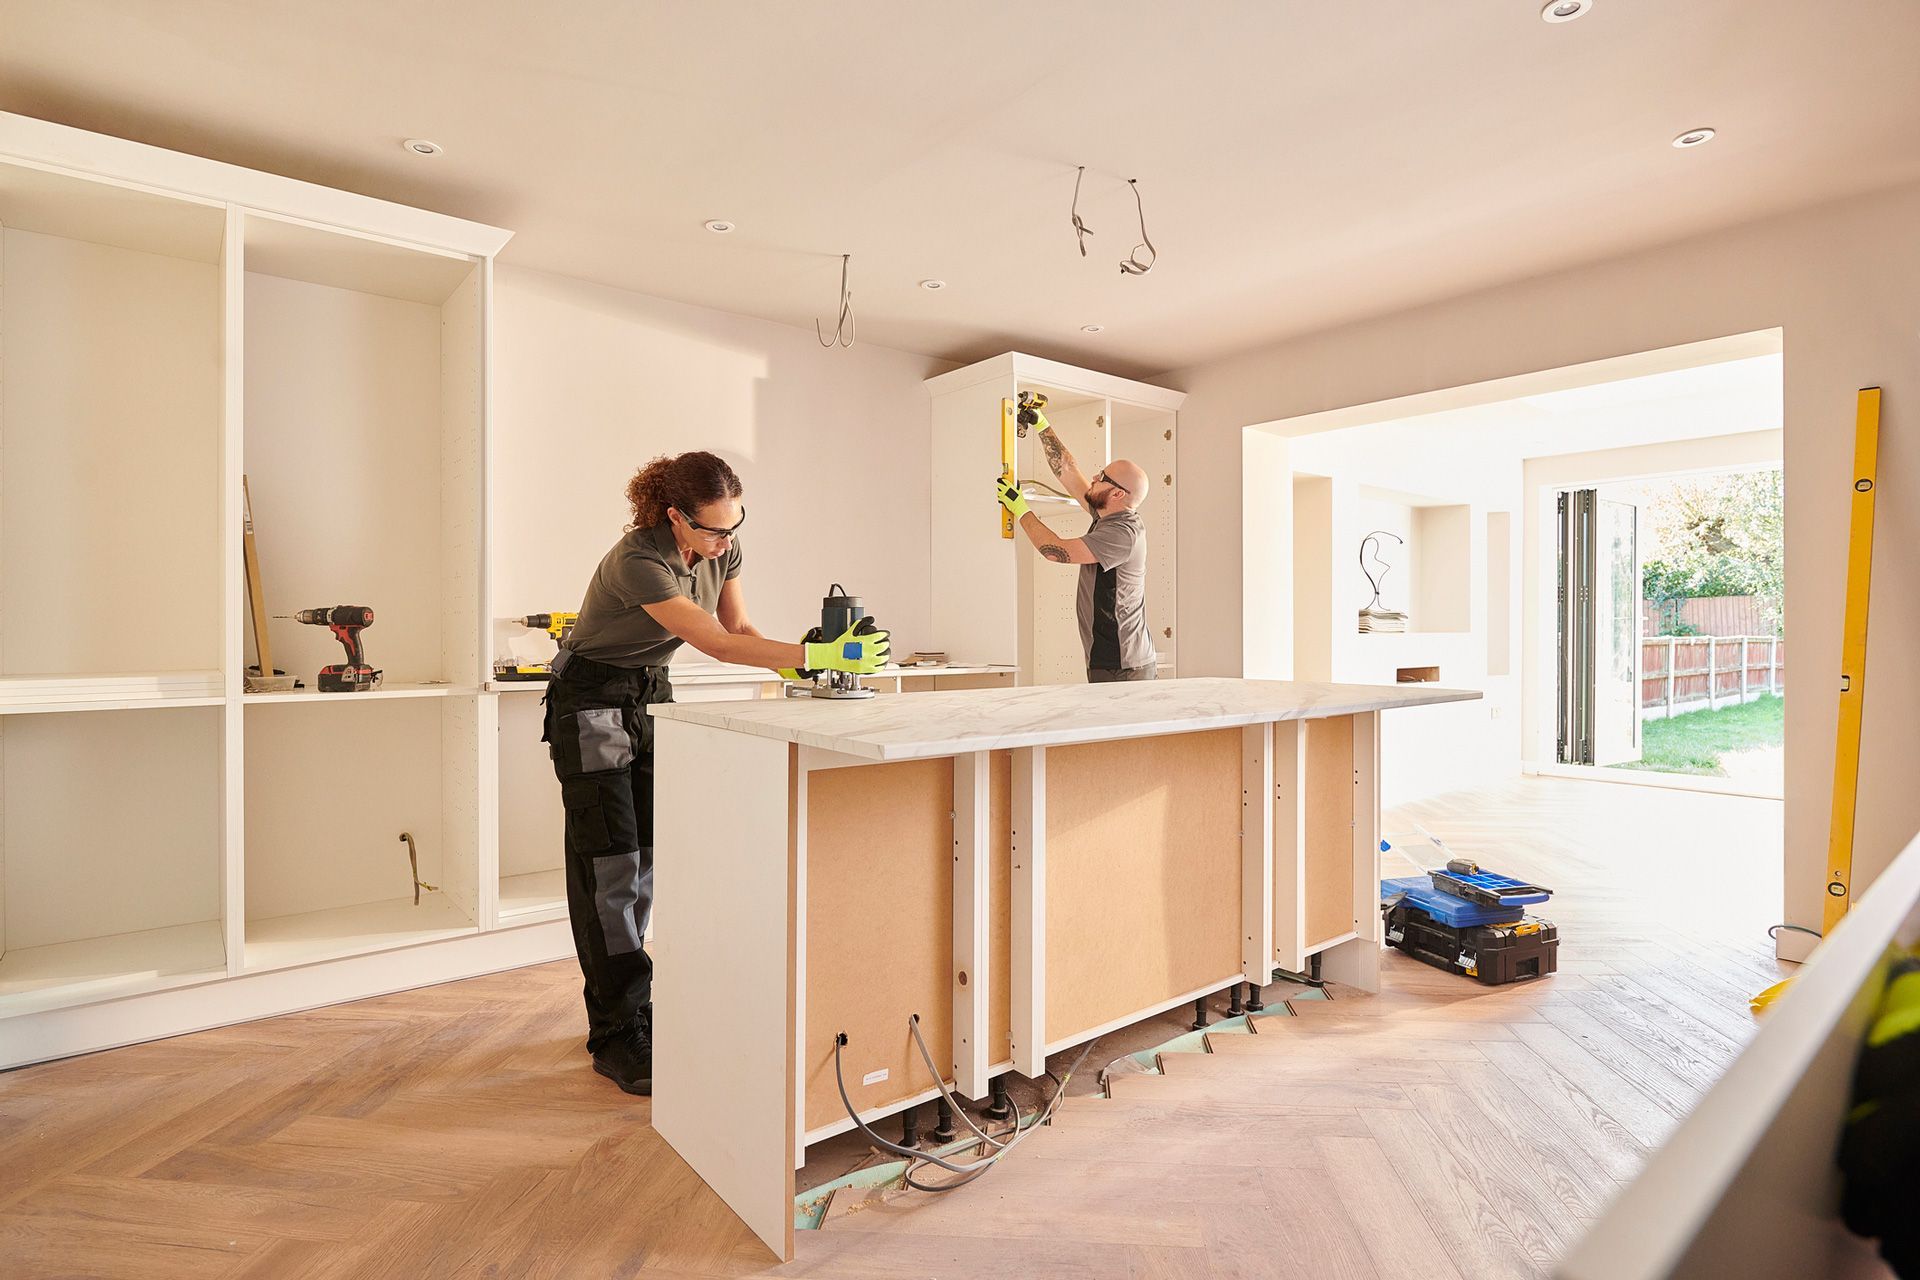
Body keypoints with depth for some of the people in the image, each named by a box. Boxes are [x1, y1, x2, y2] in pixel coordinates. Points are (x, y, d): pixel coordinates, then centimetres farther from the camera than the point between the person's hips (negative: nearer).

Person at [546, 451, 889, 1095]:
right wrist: (816, 654, -41)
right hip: (592, 703, -7)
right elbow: (717, 643, -35)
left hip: (652, 694, 7)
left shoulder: (720, 546, -8)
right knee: (609, 866, -6)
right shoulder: (637, 562, -30)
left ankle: (614, 1012, 22)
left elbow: (740, 626, -1)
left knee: (645, 860, 7)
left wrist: (797, 664, -19)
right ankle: (620, 1038, 2)